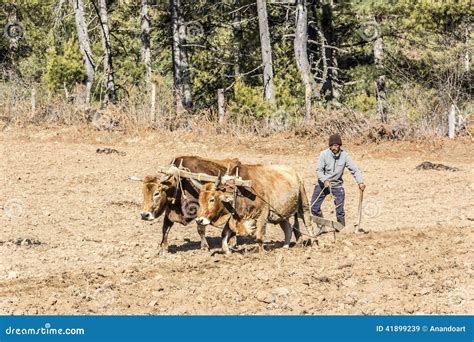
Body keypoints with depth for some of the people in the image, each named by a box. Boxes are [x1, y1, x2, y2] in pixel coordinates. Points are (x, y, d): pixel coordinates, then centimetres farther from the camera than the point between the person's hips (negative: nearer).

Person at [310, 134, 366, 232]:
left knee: (340, 210, -4)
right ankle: (322, 227, 18)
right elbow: (319, 170, -15)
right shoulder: (324, 154, -13)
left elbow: (354, 169, -13)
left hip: (337, 185, 0)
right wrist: (325, 180, -33)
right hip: (323, 184, 1)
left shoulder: (344, 155, -12)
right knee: (314, 207, 0)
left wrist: (360, 182, -28)